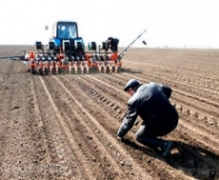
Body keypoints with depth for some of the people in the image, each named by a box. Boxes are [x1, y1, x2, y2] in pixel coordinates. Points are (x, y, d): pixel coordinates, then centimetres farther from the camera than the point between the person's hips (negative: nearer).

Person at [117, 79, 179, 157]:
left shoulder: (134, 100, -7)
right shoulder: (153, 85, 11)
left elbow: (128, 121, -1)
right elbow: (168, 90, 27)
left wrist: (120, 134, 15)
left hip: (161, 125, -8)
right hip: (174, 120, 8)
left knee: (139, 137, 15)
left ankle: (163, 144, -3)